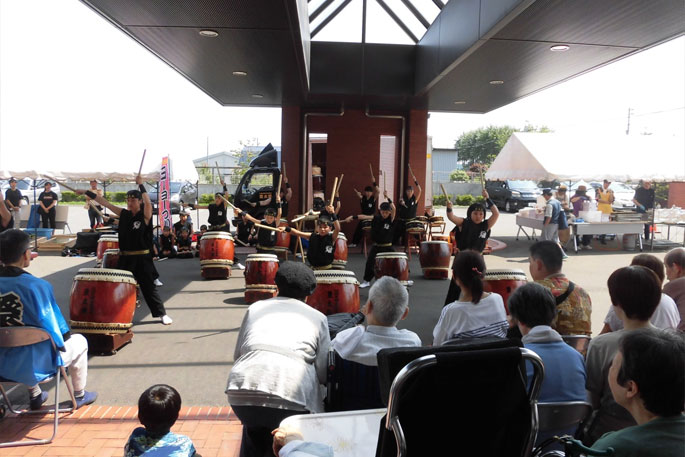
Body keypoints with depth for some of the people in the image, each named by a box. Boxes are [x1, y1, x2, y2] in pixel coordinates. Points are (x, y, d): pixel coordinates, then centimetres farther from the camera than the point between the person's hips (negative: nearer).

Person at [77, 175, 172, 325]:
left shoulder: (145, 215, -7)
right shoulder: (123, 214, 6)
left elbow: (148, 202, -26)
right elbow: (104, 202, 6)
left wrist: (140, 184, -25)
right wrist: (86, 192, 5)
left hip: (142, 258, -4)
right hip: (125, 258, 5)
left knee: (149, 287, 1)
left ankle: (162, 314, 12)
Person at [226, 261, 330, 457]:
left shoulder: (255, 307, 22)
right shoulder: (317, 317, 18)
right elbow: (324, 372, 12)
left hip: (242, 389, 2)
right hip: (292, 392, -2)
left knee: (254, 435, 33)